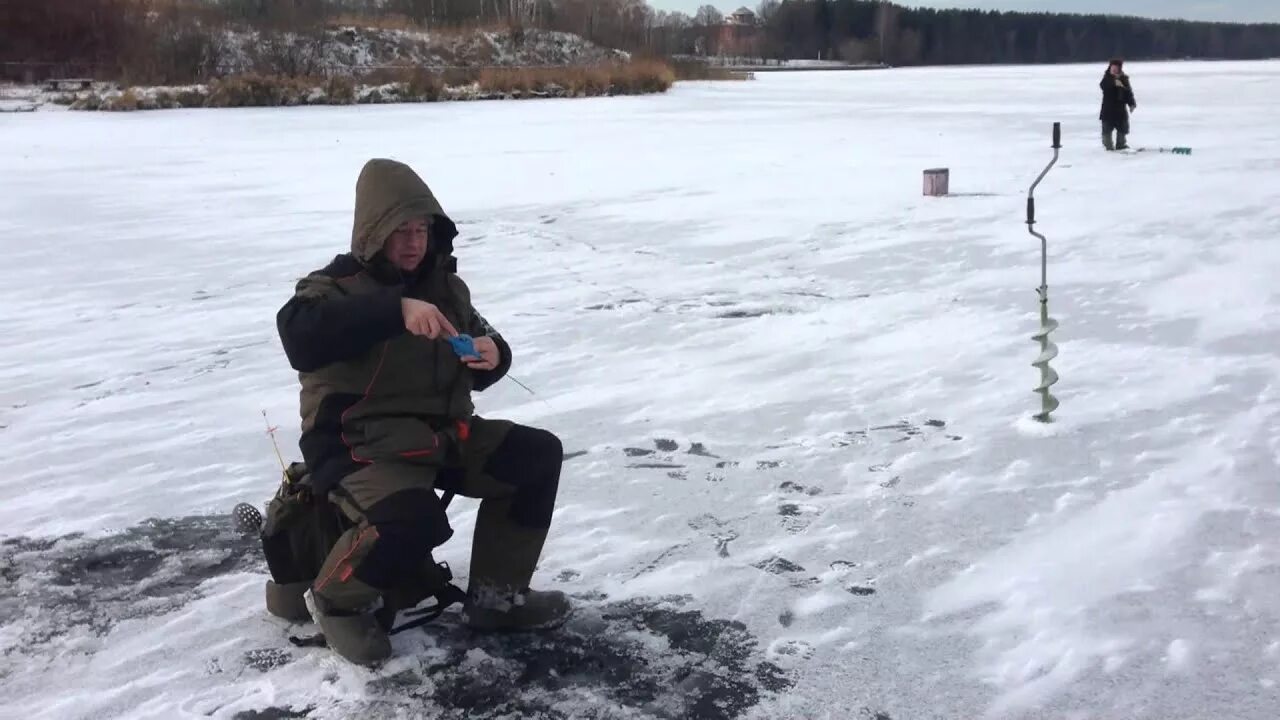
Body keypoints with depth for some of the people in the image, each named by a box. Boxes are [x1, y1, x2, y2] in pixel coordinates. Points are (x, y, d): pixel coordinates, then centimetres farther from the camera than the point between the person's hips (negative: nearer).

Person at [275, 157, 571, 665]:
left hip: (441, 434, 7)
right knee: (414, 520, -35)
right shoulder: (336, 287, -9)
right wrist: (397, 312, -41)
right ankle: (339, 599, -3)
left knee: (537, 454, -4)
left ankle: (495, 595, 5)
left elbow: (478, 373, 17)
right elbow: (299, 336, -34)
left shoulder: (444, 285, 11)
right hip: (360, 445, -7)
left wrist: (493, 355, -10)